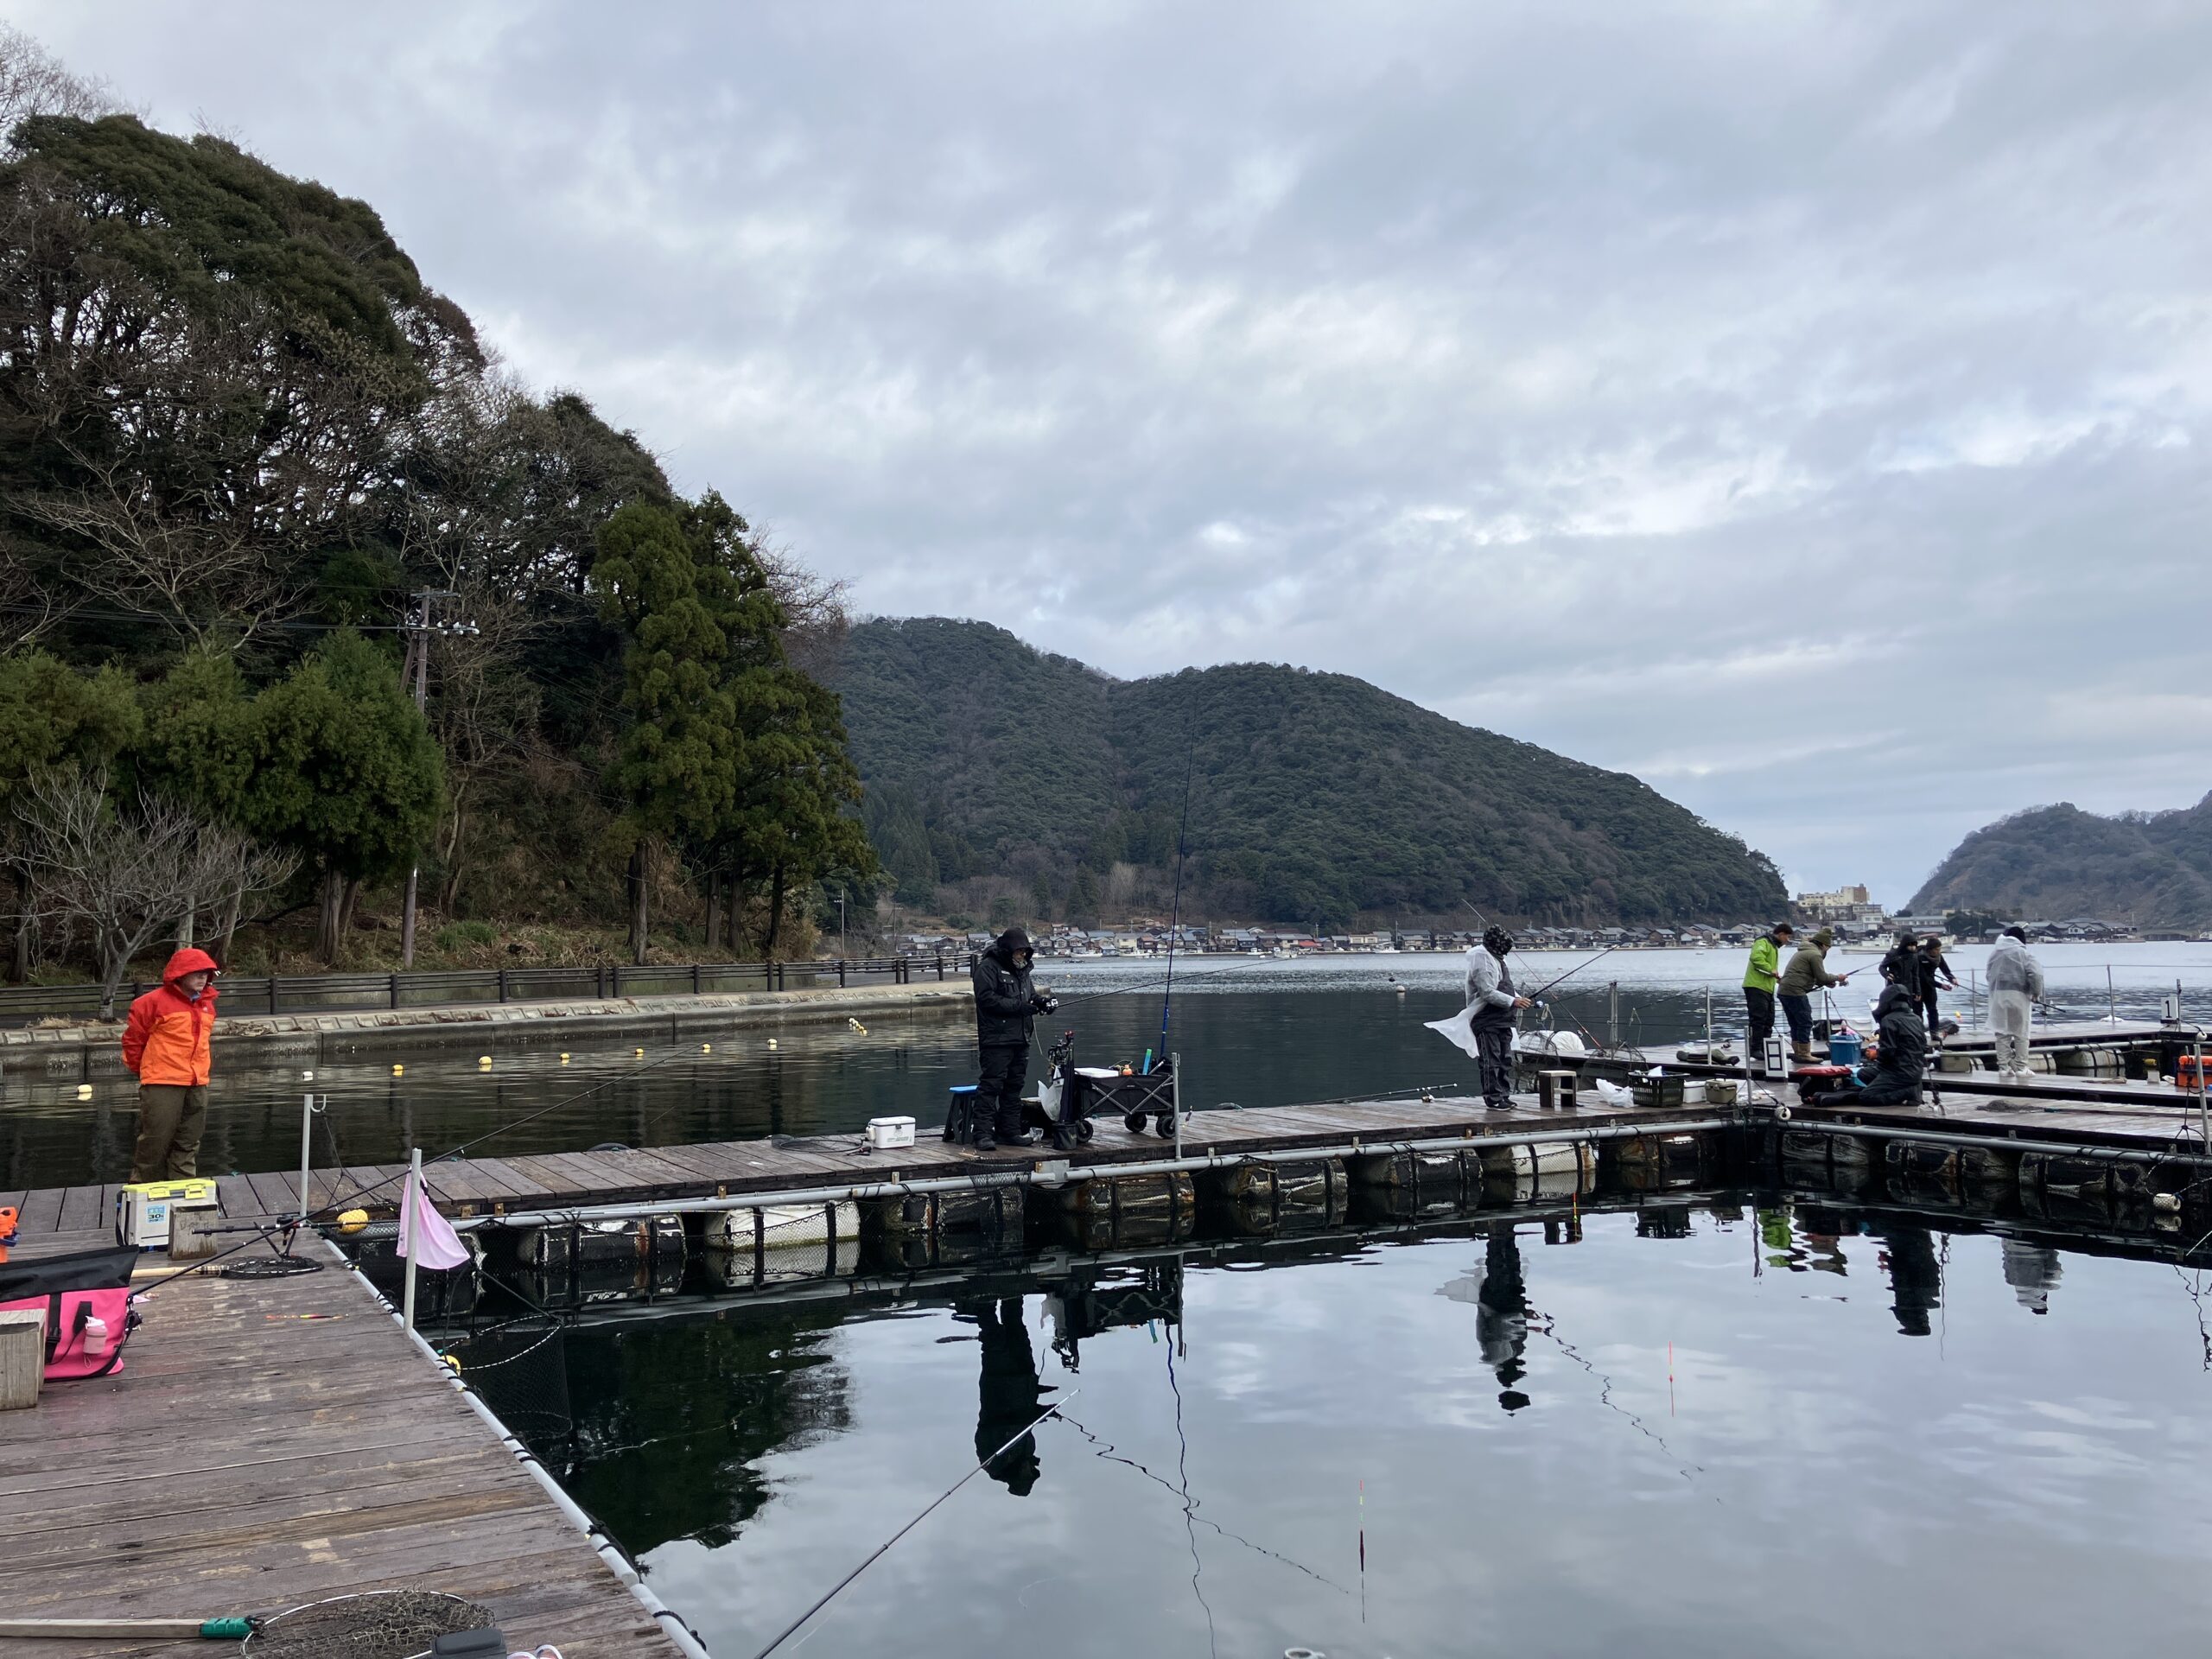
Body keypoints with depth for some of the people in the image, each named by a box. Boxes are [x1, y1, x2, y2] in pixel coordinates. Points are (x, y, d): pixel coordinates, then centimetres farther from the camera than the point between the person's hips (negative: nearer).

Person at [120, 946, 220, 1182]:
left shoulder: (207, 1005, 12)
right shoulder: (154, 1002, -9)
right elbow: (133, 1039, -2)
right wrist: (142, 1071, 6)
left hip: (197, 1085, 6)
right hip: (162, 1086, -6)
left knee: (188, 1145, 11)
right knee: (154, 1143, -3)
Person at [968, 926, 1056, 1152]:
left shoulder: (1022, 969, 18)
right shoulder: (988, 968, -9)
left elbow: (1031, 995, 26)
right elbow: (987, 999, -19)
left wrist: (1043, 1001, 2)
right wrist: (1020, 1006, -21)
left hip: (1020, 1040, 9)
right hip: (995, 1039, -9)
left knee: (1014, 1086, 12)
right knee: (991, 1085, -10)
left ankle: (1010, 1131, 20)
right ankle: (983, 1133, -10)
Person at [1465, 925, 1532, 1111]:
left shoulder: (1496, 959, 16)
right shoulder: (1482, 961, -16)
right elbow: (1488, 993, -23)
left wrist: (1519, 998, 12)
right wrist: (1513, 1001, -25)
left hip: (1502, 1020, 10)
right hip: (1486, 1021, -10)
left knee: (1506, 1060, 13)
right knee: (1492, 1061, -7)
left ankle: (1503, 1096, 21)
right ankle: (1494, 1099, -3)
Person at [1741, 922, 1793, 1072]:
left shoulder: (1773, 946, 23)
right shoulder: (1763, 942, -10)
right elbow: (1756, 957, -28)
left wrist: (1778, 978, 18)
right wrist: (1771, 969, -24)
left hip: (1767, 988, 11)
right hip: (1756, 987, -11)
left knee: (1768, 1021, 12)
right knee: (1759, 1019, -11)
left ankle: (1765, 1050, 17)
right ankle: (1755, 1050, -10)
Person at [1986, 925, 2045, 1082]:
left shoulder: (1994, 953, 10)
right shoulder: (2022, 952, -4)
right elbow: (2035, 973, -14)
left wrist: (1995, 991, 15)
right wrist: (2036, 993, -3)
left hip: (1998, 996, 3)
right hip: (2018, 996, -3)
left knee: (2001, 1033, 8)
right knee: (2021, 1034, 5)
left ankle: (2003, 1067, 7)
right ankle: (2021, 1067, 6)